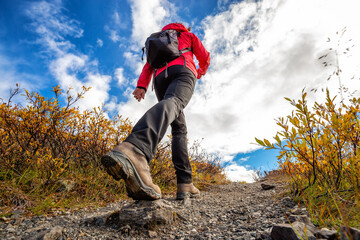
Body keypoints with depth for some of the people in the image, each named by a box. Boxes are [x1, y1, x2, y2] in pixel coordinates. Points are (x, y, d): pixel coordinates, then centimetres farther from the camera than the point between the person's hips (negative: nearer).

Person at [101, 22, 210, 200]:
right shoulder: (188, 35, 33)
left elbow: (148, 65, 21)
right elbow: (204, 57, 22)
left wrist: (141, 85, 6)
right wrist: (201, 72, 44)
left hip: (160, 79, 5)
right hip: (183, 71, -4)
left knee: (179, 128, 4)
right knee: (172, 103, -35)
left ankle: (185, 184, -10)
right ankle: (135, 151, -68)